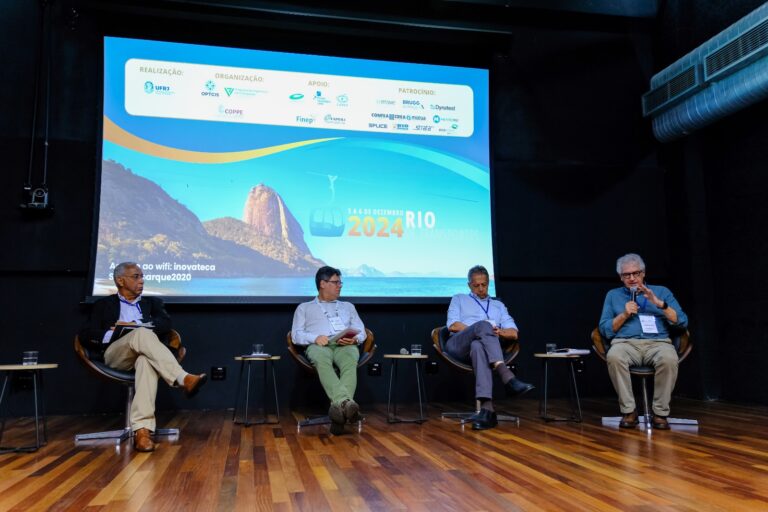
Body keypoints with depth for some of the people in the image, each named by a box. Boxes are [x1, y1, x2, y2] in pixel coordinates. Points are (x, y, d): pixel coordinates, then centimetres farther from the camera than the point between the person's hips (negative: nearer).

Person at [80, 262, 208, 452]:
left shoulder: (152, 302, 25)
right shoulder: (104, 304, 21)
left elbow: (165, 324, 5)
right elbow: (86, 335, 7)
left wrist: (134, 325, -5)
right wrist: (114, 333, -10)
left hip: (142, 354, 1)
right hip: (115, 355, -1)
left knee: (146, 361, -39)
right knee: (143, 334, -34)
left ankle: (142, 429, -51)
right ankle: (183, 379, -46)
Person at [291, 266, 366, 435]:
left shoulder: (348, 306, 35)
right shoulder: (304, 308, 27)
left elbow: (361, 331, 23)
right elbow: (296, 335, 12)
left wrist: (355, 339, -3)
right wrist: (315, 338, -9)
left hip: (345, 346, 2)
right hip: (319, 346, -2)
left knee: (350, 362, -38)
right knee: (322, 361, -41)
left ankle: (339, 406, -57)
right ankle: (345, 402, -60)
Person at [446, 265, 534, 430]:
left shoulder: (498, 305, 32)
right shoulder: (459, 299, 27)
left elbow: (514, 333, 19)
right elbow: (453, 325, 8)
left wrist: (499, 332, -5)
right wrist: (481, 329, -3)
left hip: (482, 344, 1)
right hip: (458, 344, -1)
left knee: (478, 346, -41)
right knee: (483, 325, -37)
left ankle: (486, 409, -59)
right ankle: (508, 378, -55)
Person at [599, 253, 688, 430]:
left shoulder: (662, 292, 19)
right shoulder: (613, 295, 19)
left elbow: (682, 322, 6)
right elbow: (605, 330, 11)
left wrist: (659, 303, -5)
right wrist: (624, 314, -4)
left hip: (658, 342, 0)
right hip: (626, 343, 0)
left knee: (669, 359, -36)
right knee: (614, 356, -36)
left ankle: (660, 412, -19)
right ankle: (628, 411, -21)